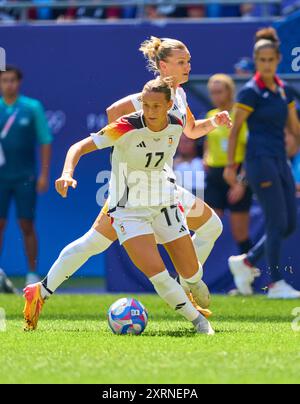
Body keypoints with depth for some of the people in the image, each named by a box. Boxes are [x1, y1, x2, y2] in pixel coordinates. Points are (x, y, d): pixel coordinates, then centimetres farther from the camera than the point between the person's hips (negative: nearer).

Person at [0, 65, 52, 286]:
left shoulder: (33, 108, -1)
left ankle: (32, 274, 8)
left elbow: (45, 141, 0)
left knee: (27, 225, 1)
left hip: (25, 177, -1)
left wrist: (44, 174, -4)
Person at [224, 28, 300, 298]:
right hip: (261, 161, -7)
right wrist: (231, 166, -7)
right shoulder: (251, 92, -8)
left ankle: (246, 263, 20)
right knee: (278, 223, -9)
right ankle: (276, 285, -2)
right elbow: (235, 129, -6)